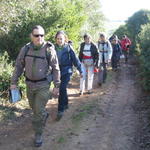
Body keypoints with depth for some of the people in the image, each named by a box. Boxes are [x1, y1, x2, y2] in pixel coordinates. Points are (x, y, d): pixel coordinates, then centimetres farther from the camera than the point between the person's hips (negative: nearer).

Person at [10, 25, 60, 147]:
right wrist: (14, 82, 3)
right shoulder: (26, 49, -4)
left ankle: (38, 134, 15)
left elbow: (56, 68, -7)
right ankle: (44, 115, 52)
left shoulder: (49, 49, -13)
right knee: (33, 106, 21)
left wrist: (57, 85, -7)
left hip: (43, 84, -4)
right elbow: (19, 66, 4)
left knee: (39, 110, -3)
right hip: (29, 83, 4)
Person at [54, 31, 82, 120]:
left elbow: (75, 59, -5)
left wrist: (80, 70, 0)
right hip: (57, 71, 4)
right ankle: (66, 104, 38)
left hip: (67, 71, -4)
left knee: (62, 89, -10)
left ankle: (61, 110, -1)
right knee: (62, 89, 16)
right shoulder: (54, 47, -3)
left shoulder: (68, 47, -10)